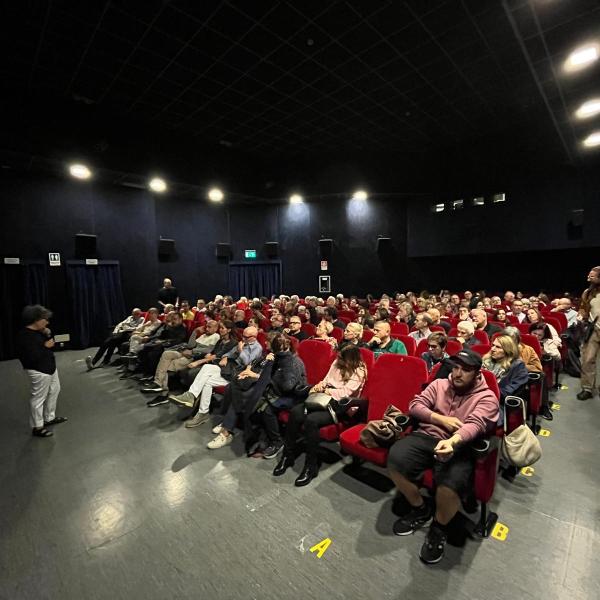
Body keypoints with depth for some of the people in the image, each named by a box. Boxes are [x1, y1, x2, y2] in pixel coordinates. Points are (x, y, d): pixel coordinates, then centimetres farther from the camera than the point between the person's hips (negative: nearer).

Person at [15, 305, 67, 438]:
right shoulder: (24, 336, -21)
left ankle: (49, 418, 36)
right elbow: (31, 357, -27)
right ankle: (37, 427, 14)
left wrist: (48, 335, -2)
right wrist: (45, 346, -20)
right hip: (39, 372, -10)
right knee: (38, 398, 1)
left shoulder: (38, 331, 6)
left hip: (50, 367, 10)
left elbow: (48, 344, 15)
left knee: (54, 391, 20)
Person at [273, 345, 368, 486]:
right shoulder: (337, 363, 11)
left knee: (311, 420, -32)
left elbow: (345, 393, -18)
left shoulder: (359, 371, -10)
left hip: (341, 407, -7)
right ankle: (288, 455, -5)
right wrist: (319, 386, -7)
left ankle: (311, 466, -14)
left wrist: (326, 391, -9)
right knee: (295, 412, -19)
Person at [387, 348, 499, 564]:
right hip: (426, 437, 3)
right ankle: (420, 508, 8)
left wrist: (452, 441, -38)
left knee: (451, 485, -33)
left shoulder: (486, 398, 2)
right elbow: (415, 405, 7)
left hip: (460, 447, -3)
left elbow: (474, 425, -17)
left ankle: (439, 527, 5)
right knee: (395, 458, -24)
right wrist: (441, 419, -9)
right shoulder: (438, 384, 13)